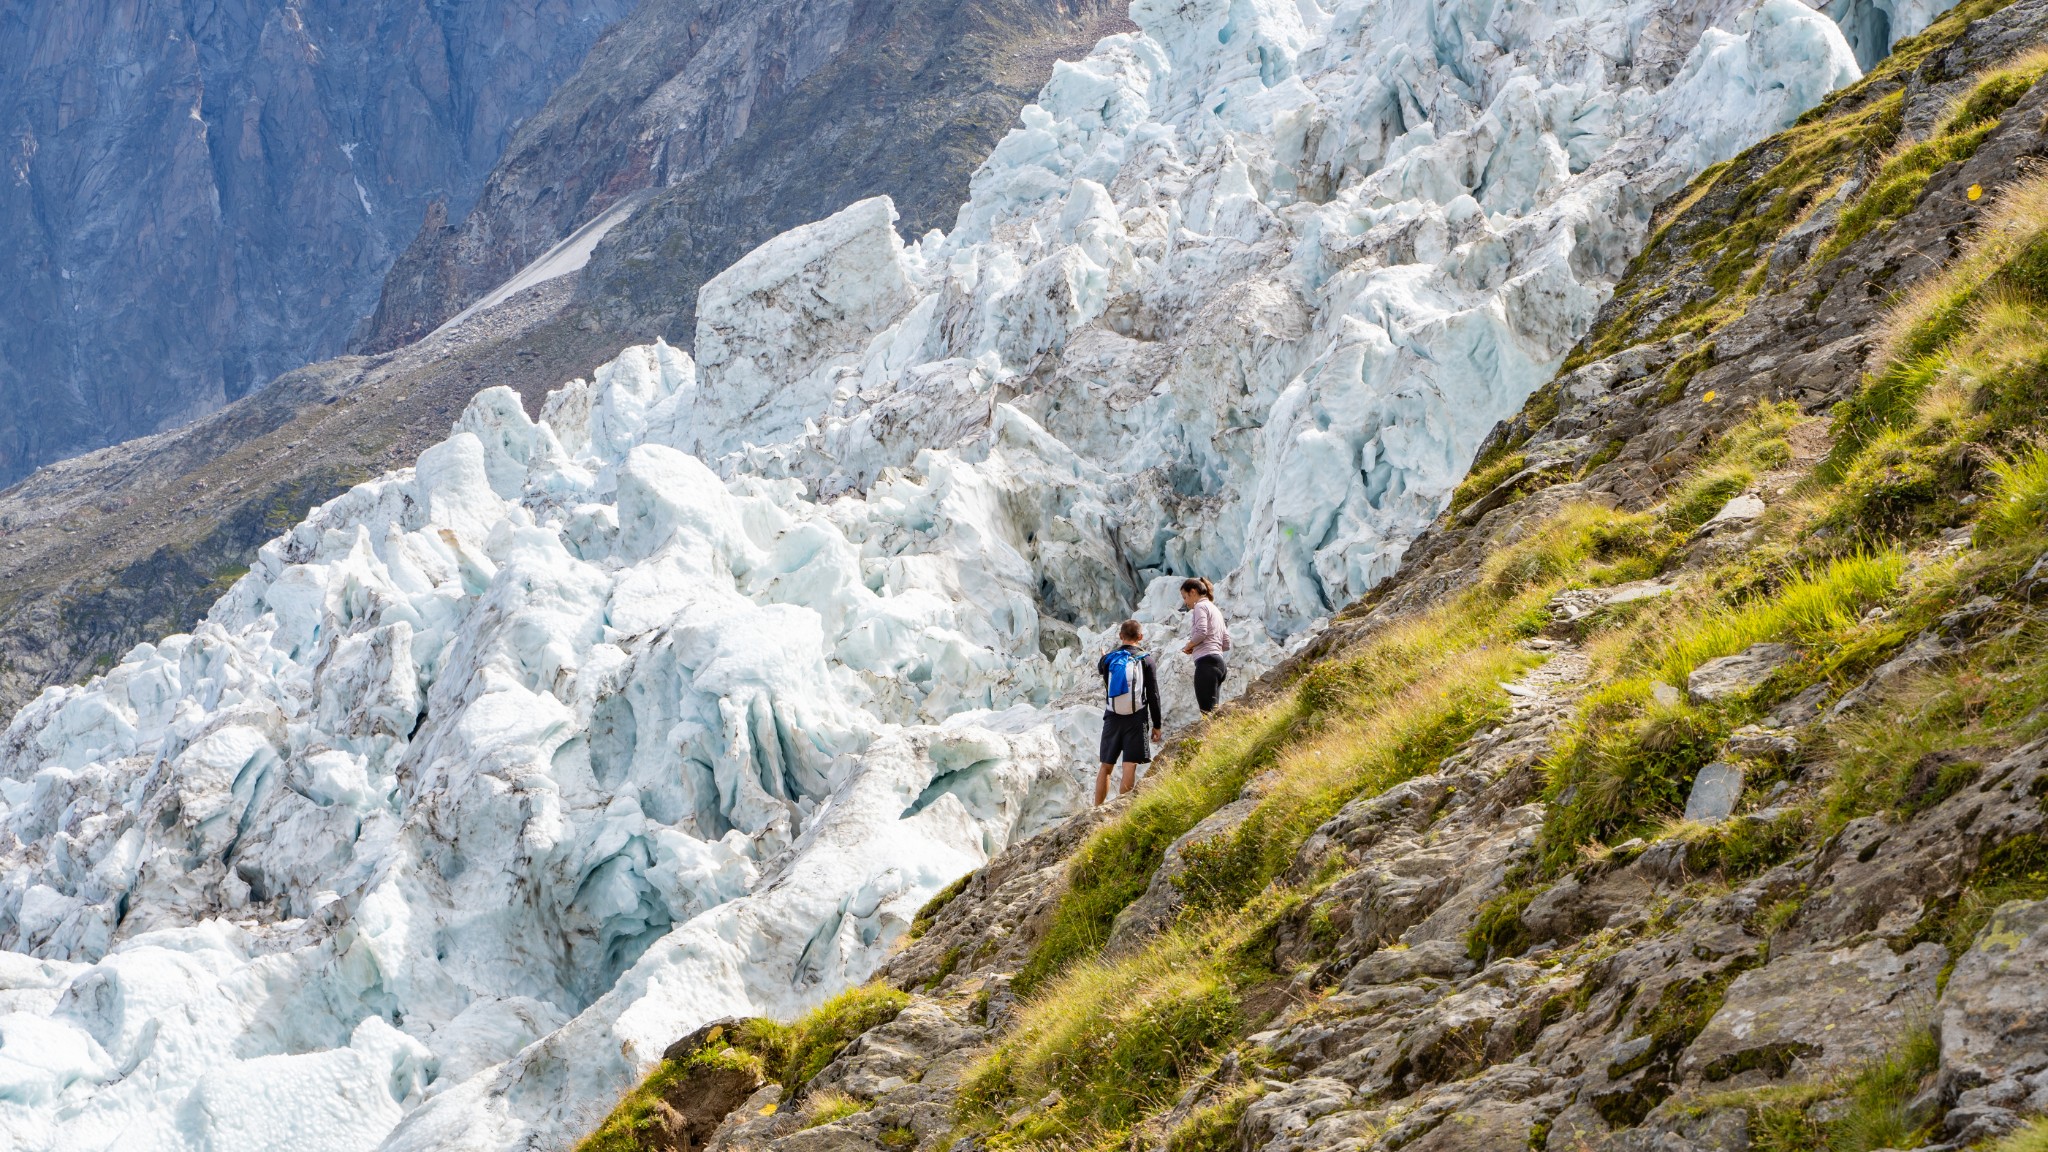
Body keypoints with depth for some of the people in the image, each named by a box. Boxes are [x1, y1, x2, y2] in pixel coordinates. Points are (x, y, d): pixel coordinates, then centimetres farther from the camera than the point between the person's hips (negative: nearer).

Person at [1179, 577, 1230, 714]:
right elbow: (1226, 644, 24)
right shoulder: (1215, 609, 27)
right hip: (1219, 662, 9)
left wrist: (1188, 646, 1)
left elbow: (1201, 632, -17)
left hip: (1206, 662, -9)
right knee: (1213, 711, 4)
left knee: (1207, 711, -16)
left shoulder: (1200, 606, 0)